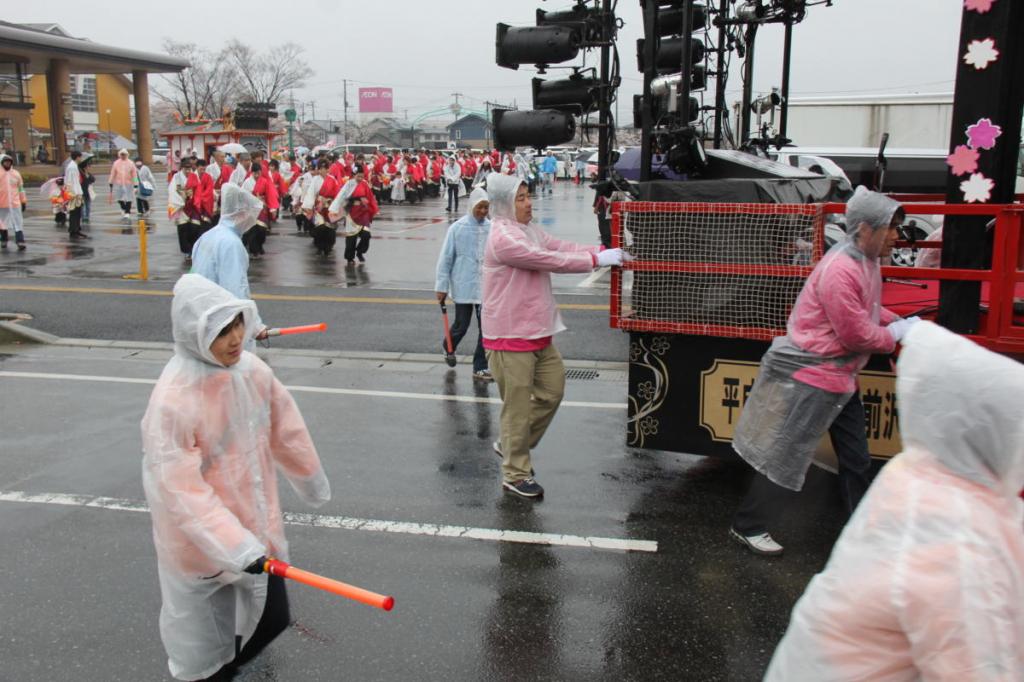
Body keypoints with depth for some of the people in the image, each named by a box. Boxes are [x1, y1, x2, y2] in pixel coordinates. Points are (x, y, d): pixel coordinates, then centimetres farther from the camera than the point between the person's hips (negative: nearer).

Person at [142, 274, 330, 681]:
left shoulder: (252, 370, -9)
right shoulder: (172, 401, -28)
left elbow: (286, 431, 6)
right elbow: (182, 490, -28)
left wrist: (313, 484, 19)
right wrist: (236, 547, -32)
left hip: (256, 523, 6)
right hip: (199, 542, -6)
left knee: (272, 617, 20)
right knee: (204, 645, 16)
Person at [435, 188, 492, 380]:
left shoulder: (491, 228, -3)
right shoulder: (458, 227, -9)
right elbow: (446, 258, -5)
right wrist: (442, 286, -4)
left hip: (486, 287, 2)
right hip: (463, 286, -2)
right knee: (461, 325, 12)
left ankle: (480, 367, 14)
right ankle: (449, 346, 44)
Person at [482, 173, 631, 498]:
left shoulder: (530, 231, 10)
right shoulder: (503, 237, -19)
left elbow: (564, 248, 4)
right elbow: (550, 260, -23)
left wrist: (605, 252, -10)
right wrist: (597, 260, -18)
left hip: (537, 334, 9)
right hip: (510, 337, -9)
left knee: (552, 391, 15)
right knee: (518, 406, 1)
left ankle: (511, 445, 32)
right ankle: (516, 474, 17)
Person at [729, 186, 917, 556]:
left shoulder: (866, 261, 7)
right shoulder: (840, 269, -25)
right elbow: (856, 334, -23)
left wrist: (900, 322, 7)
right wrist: (896, 334, -7)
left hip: (840, 376, 10)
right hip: (812, 374, -10)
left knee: (856, 459, 18)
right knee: (785, 455, 0)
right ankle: (748, 527, 13)